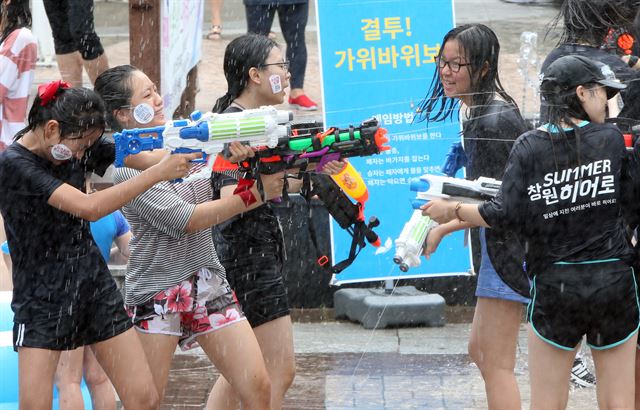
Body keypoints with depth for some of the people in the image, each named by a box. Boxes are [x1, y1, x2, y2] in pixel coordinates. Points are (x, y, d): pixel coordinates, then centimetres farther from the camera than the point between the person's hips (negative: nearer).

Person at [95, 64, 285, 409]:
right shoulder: (126, 169, -10)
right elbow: (183, 219, -18)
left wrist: (245, 159, -19)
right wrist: (255, 194, -21)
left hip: (209, 286, 6)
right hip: (156, 295, -6)